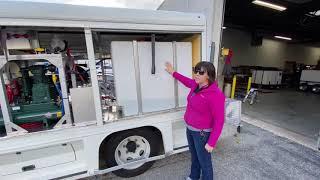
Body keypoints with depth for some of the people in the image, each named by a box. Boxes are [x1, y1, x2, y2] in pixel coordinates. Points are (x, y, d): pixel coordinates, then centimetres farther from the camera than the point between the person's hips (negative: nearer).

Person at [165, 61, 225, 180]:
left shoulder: (216, 95, -27)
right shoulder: (196, 85, -5)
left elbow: (219, 121, -22)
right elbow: (188, 81, 20)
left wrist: (211, 143, -19)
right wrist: (173, 73, 25)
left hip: (202, 133, -8)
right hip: (190, 129, 8)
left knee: (204, 161, 14)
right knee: (194, 155, 29)